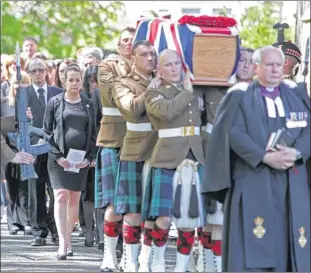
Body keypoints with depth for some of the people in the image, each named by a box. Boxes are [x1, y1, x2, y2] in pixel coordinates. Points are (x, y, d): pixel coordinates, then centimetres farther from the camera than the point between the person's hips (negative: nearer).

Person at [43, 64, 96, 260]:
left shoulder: (88, 105, 9)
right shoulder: (55, 103, 2)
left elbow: (93, 133, 10)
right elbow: (48, 131, 1)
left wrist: (89, 158, -2)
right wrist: (58, 156, -9)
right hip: (59, 158, -3)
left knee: (75, 199, 5)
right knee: (61, 196, -11)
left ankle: (68, 239, 15)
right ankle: (63, 243, -17)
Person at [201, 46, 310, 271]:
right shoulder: (241, 97, 4)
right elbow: (234, 133, -7)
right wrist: (265, 157, -18)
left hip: (291, 182, 3)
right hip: (253, 180, -3)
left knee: (290, 239, -1)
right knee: (253, 242, -8)